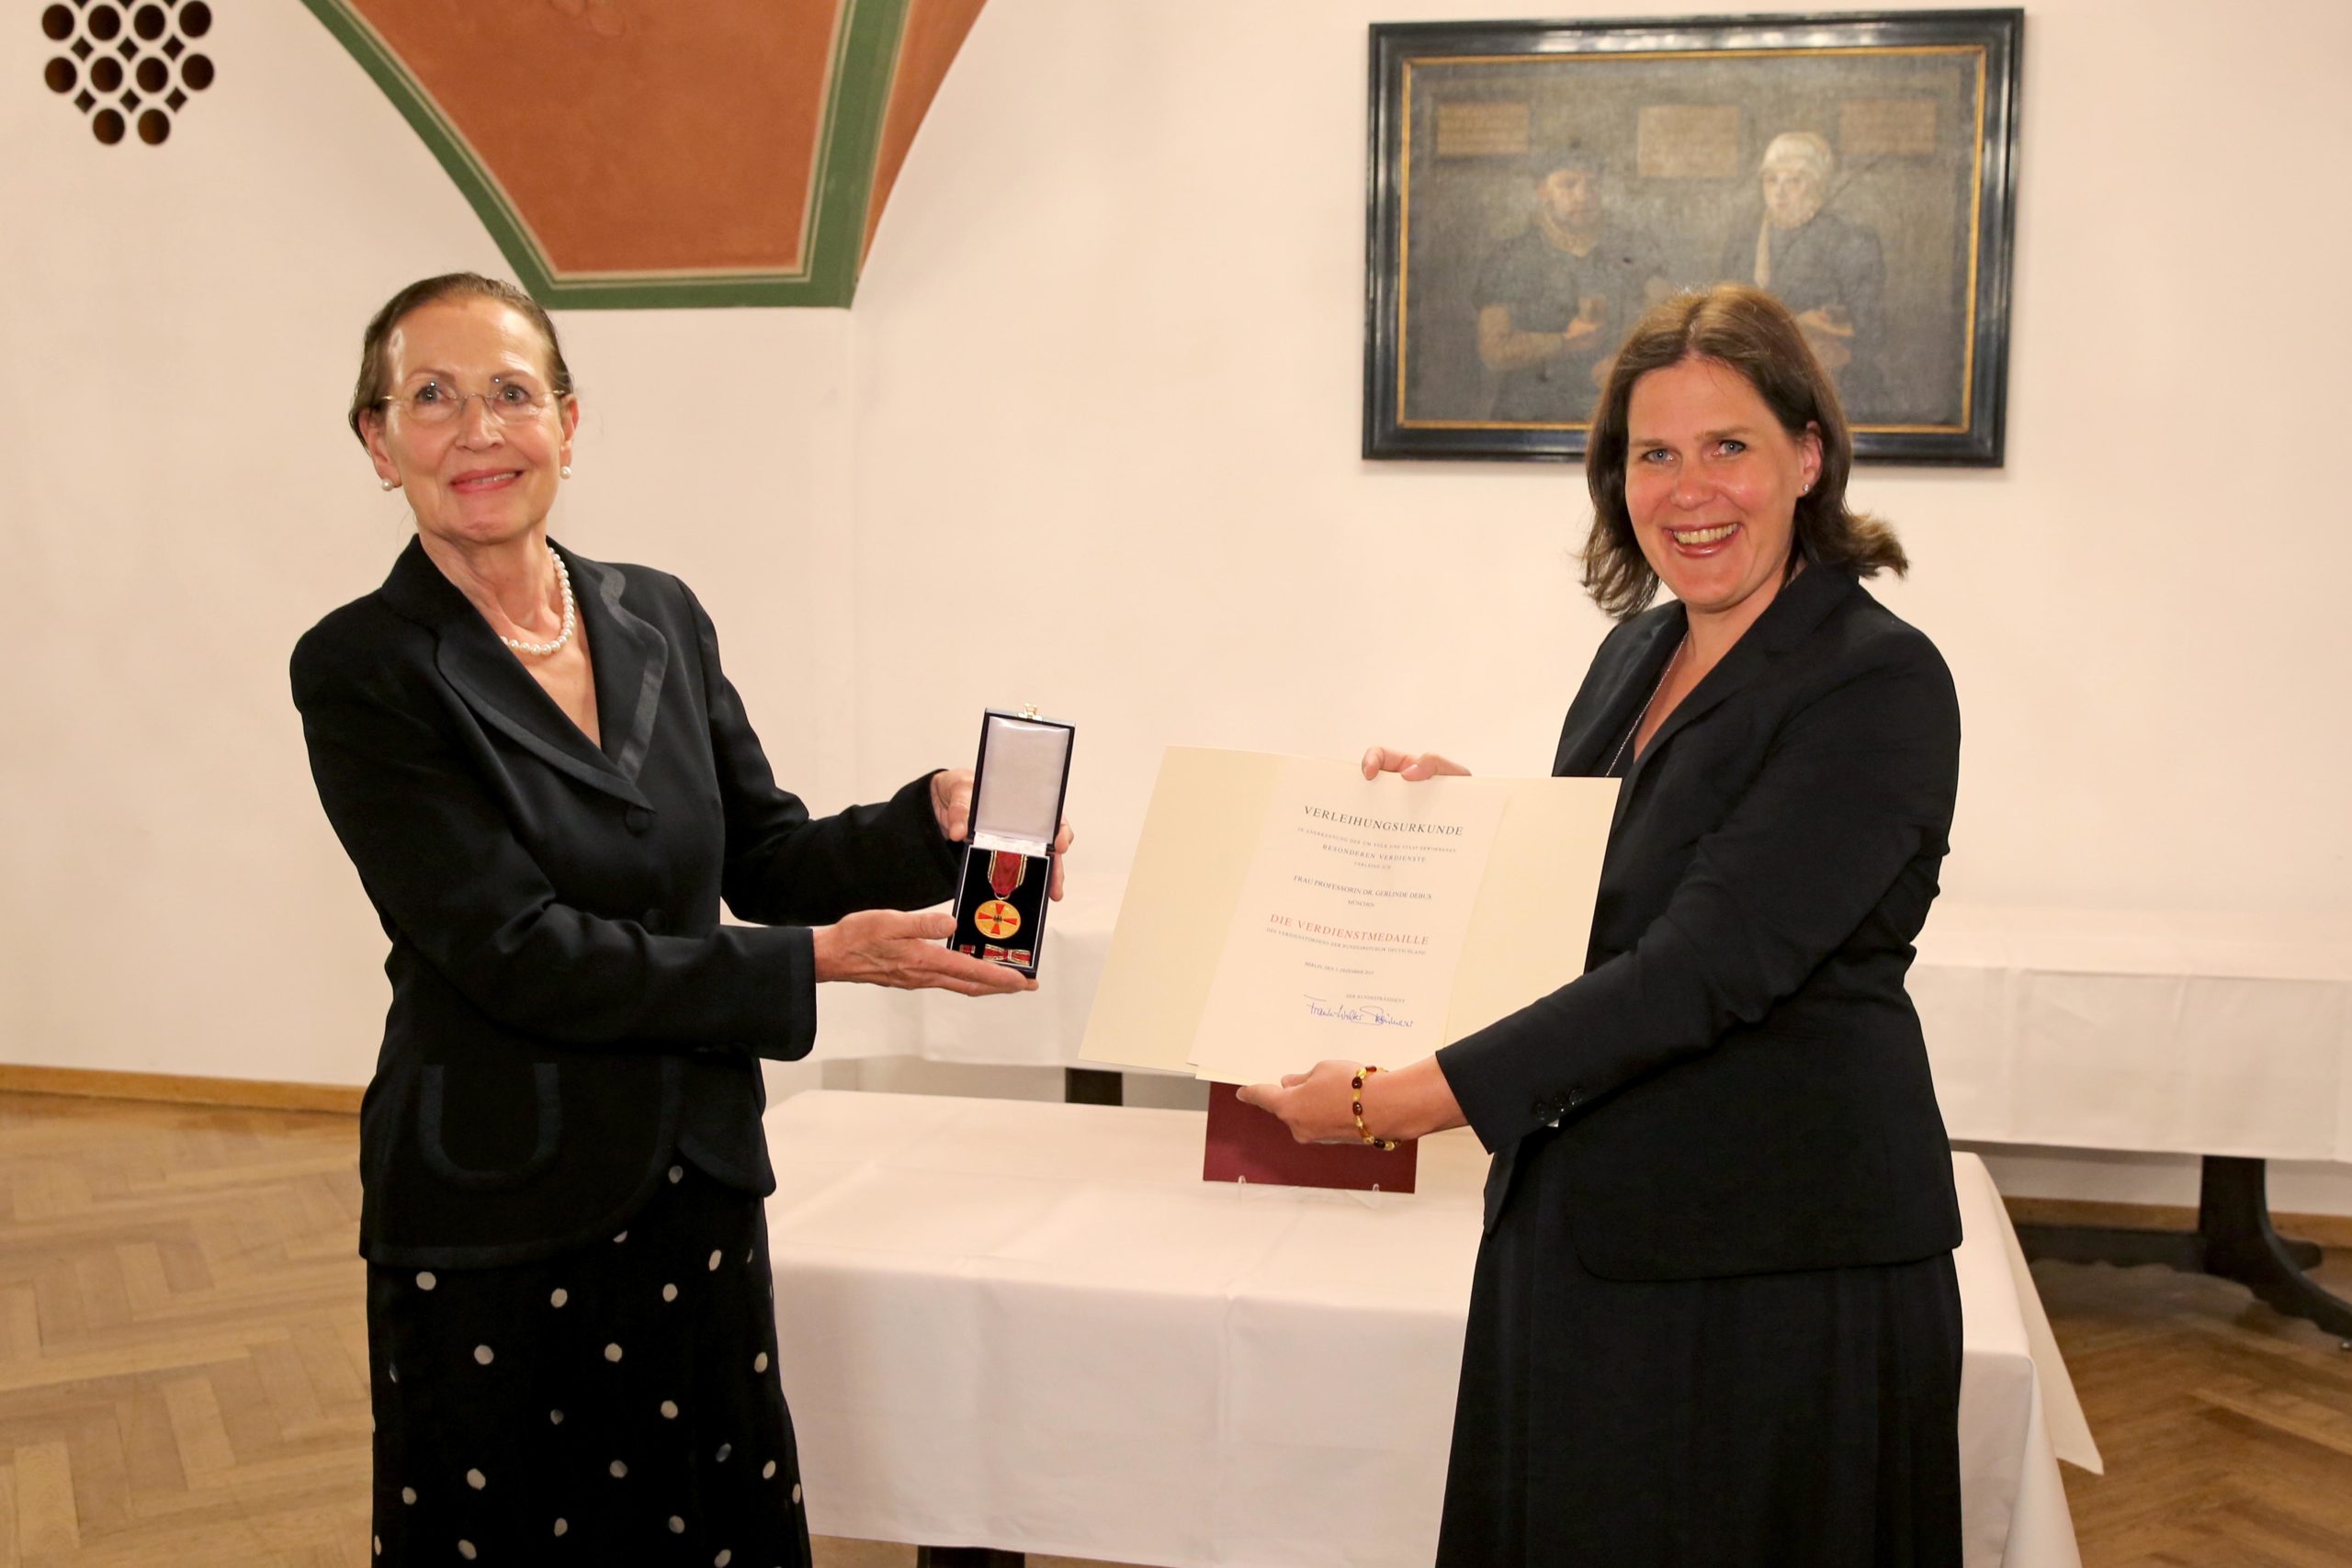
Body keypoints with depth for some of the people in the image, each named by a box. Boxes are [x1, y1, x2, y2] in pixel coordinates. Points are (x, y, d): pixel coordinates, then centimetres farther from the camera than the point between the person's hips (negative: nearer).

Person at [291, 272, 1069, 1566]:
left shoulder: (662, 620, 4)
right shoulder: (362, 672, -11)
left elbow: (765, 861, 8)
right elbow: (518, 954, -17)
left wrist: (938, 820, -11)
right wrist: (821, 961, -20)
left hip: (697, 1190, 5)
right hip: (499, 1218, -4)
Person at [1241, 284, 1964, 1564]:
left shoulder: (1879, 685, -15)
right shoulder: (1634, 653, 9)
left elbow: (1704, 971, -24)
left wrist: (1397, 1101, -28)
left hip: (1779, 1261, -7)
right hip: (1578, 1229, 7)